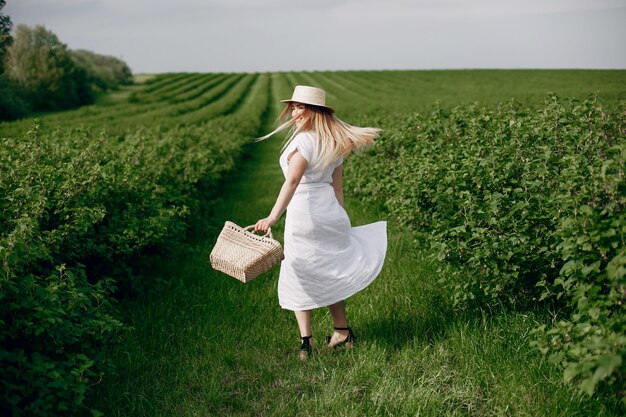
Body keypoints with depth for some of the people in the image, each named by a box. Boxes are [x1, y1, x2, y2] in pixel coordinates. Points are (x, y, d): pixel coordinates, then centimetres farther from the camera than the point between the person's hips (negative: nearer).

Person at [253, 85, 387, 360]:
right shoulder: (334, 143, 10)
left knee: (298, 278, 7)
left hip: (303, 213, -7)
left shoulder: (303, 141, -15)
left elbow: (292, 181, -28)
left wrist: (273, 217, -36)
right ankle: (342, 332, 30)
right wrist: (339, 221, 21)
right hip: (330, 211, 7)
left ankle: (306, 341, 5)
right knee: (329, 275, 21)